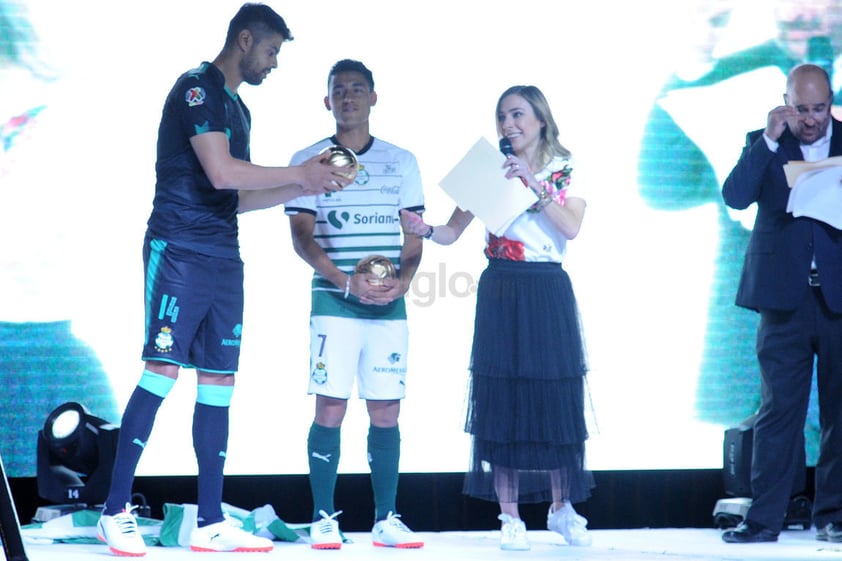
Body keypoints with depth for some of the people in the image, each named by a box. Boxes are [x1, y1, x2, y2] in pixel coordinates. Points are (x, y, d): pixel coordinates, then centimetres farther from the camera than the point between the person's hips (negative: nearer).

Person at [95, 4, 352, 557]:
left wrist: (304, 186, 15)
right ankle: (116, 511, -9)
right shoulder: (197, 88, -6)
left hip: (224, 258, 9)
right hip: (179, 250, -9)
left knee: (219, 380, 4)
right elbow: (220, 172, -18)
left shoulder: (237, 108, 22)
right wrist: (300, 174, -10)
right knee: (163, 370, -13)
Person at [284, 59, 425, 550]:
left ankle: (386, 520, 7)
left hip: (390, 306, 2)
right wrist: (346, 282, -14)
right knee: (330, 409, -6)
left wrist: (402, 282, -9)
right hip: (334, 302, -2)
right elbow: (302, 236, -1)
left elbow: (414, 237, 11)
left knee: (386, 412, 2)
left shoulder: (402, 162, 12)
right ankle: (324, 519, -1)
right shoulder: (308, 161, 5)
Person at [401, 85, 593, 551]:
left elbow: (571, 227, -12)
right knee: (502, 399, -2)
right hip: (500, 294, 1)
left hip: (549, 294, 0)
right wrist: (426, 230, -18)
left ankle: (562, 509, 15)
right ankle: (509, 517, 4)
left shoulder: (564, 172, 4)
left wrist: (534, 184, -17)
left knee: (556, 398, 1)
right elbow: (454, 231, 3)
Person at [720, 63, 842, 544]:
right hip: (786, 297, -1)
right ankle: (765, 517, 0)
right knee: (779, 408, -1)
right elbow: (735, 196, -9)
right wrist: (769, 140, -14)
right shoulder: (764, 145, 7)